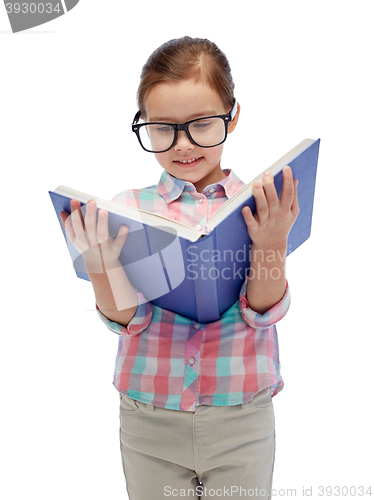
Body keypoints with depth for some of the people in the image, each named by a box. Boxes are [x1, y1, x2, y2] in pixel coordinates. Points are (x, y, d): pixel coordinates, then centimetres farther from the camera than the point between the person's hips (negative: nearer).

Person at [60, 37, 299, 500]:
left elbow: (263, 313, -9)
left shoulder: (262, 206, -6)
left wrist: (272, 245, -25)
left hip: (241, 419, 0)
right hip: (149, 422, 1)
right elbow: (127, 319, -7)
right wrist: (101, 263, -25)